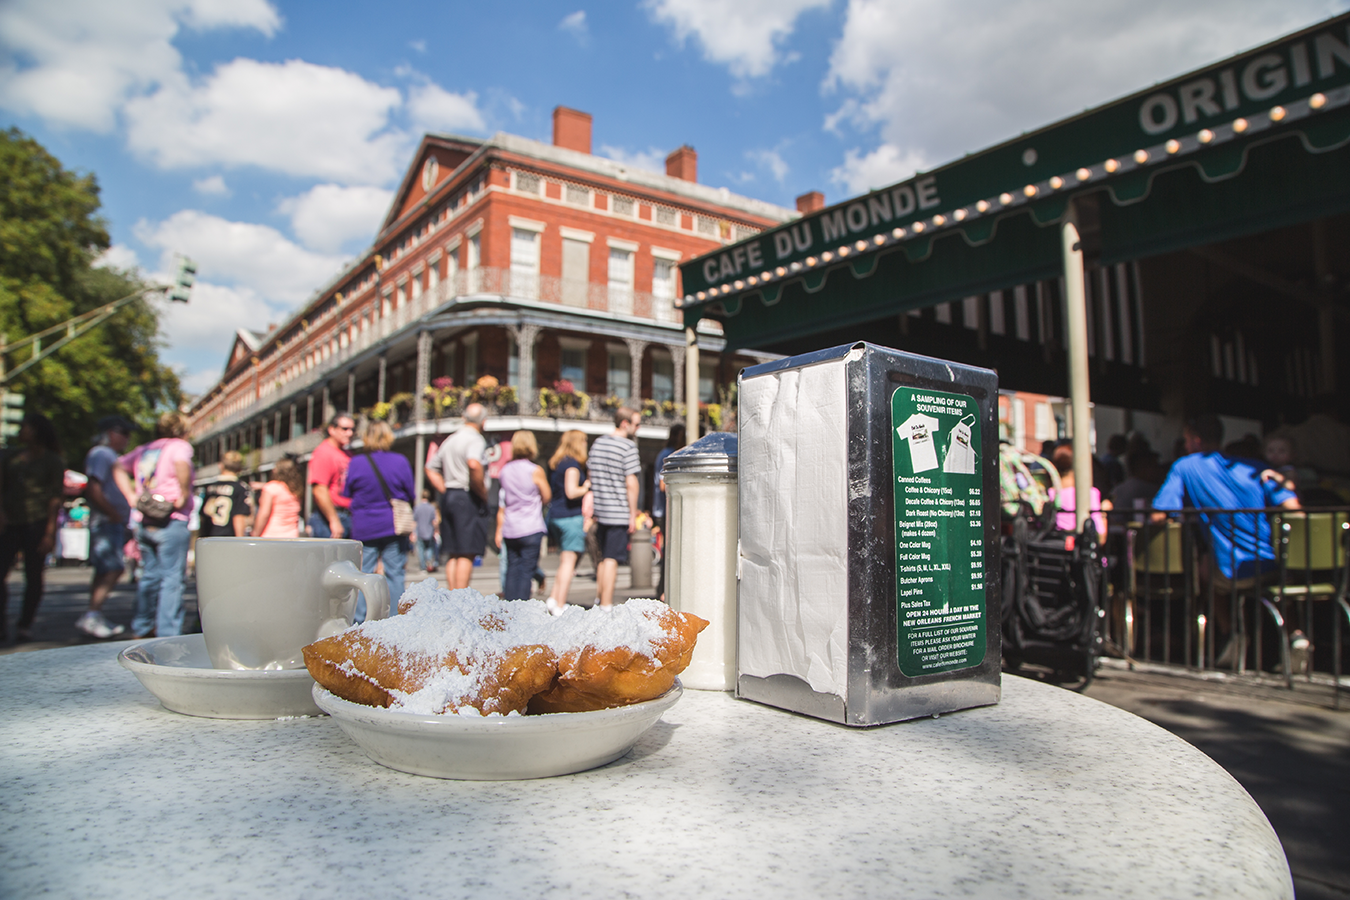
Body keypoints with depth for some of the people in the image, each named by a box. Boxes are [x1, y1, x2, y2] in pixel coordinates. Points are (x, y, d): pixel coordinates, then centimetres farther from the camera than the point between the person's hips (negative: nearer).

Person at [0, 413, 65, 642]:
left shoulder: (52, 460, 2)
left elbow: (55, 498, -3)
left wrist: (50, 532, -9)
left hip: (37, 522, -4)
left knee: (33, 576, 1)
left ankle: (25, 625, 11)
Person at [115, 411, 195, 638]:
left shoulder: (144, 449, 17)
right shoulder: (179, 445, -5)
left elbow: (119, 468, 18)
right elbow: (182, 465, -26)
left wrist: (132, 497, 11)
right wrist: (184, 495, -16)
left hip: (143, 522, 7)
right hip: (171, 521, -7)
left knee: (150, 574, 17)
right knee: (172, 577, -3)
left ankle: (141, 628, 24)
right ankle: (168, 634, -3)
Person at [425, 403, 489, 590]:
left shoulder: (450, 440, 18)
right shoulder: (475, 439, -8)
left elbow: (431, 469, 24)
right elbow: (474, 464, -28)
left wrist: (446, 491, 17)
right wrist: (482, 492, -16)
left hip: (449, 497, 8)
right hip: (468, 498, -8)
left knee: (453, 554, 11)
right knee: (467, 554, -6)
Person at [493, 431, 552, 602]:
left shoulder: (505, 471, 6)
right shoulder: (536, 471, -8)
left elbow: (501, 506, 12)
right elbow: (547, 497, 2)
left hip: (509, 531, 4)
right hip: (531, 530, -4)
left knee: (512, 569, 11)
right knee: (526, 570, -1)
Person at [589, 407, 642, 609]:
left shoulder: (597, 443, 12)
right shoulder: (628, 446, -12)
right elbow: (631, 483, -15)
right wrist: (633, 514, -8)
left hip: (600, 510, 7)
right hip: (619, 513, -7)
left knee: (603, 558, 18)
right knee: (611, 560, -3)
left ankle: (599, 600, 25)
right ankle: (606, 606, 1)